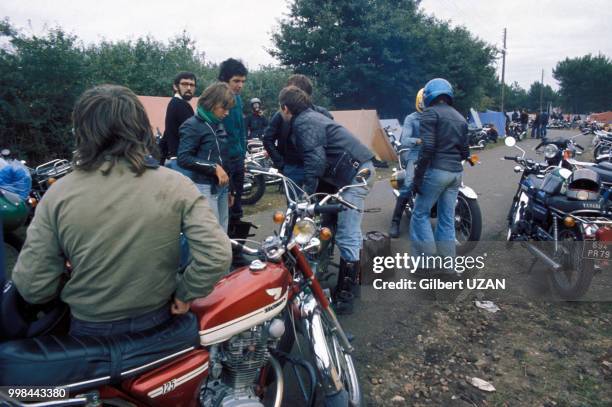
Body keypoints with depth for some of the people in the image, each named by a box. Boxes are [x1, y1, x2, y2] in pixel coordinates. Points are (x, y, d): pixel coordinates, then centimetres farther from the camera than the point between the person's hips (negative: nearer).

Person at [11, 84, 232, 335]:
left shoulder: (58, 194, -17)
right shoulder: (175, 185, -17)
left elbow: (32, 286, -14)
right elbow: (216, 255, -24)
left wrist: (68, 290, 7)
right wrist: (185, 293, -7)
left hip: (89, 329, 1)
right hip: (157, 323, 0)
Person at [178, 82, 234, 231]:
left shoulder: (219, 125, 15)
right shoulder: (192, 125, -9)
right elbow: (184, 158, -17)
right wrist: (214, 168, -20)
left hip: (221, 187, 8)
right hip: (205, 188, -8)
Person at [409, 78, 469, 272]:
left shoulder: (430, 113, -5)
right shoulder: (460, 118, 16)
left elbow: (427, 147, -16)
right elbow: (465, 152, 16)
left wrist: (417, 176, -14)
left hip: (436, 170, -7)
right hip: (456, 173, 7)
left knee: (420, 214, 4)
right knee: (447, 219, 11)